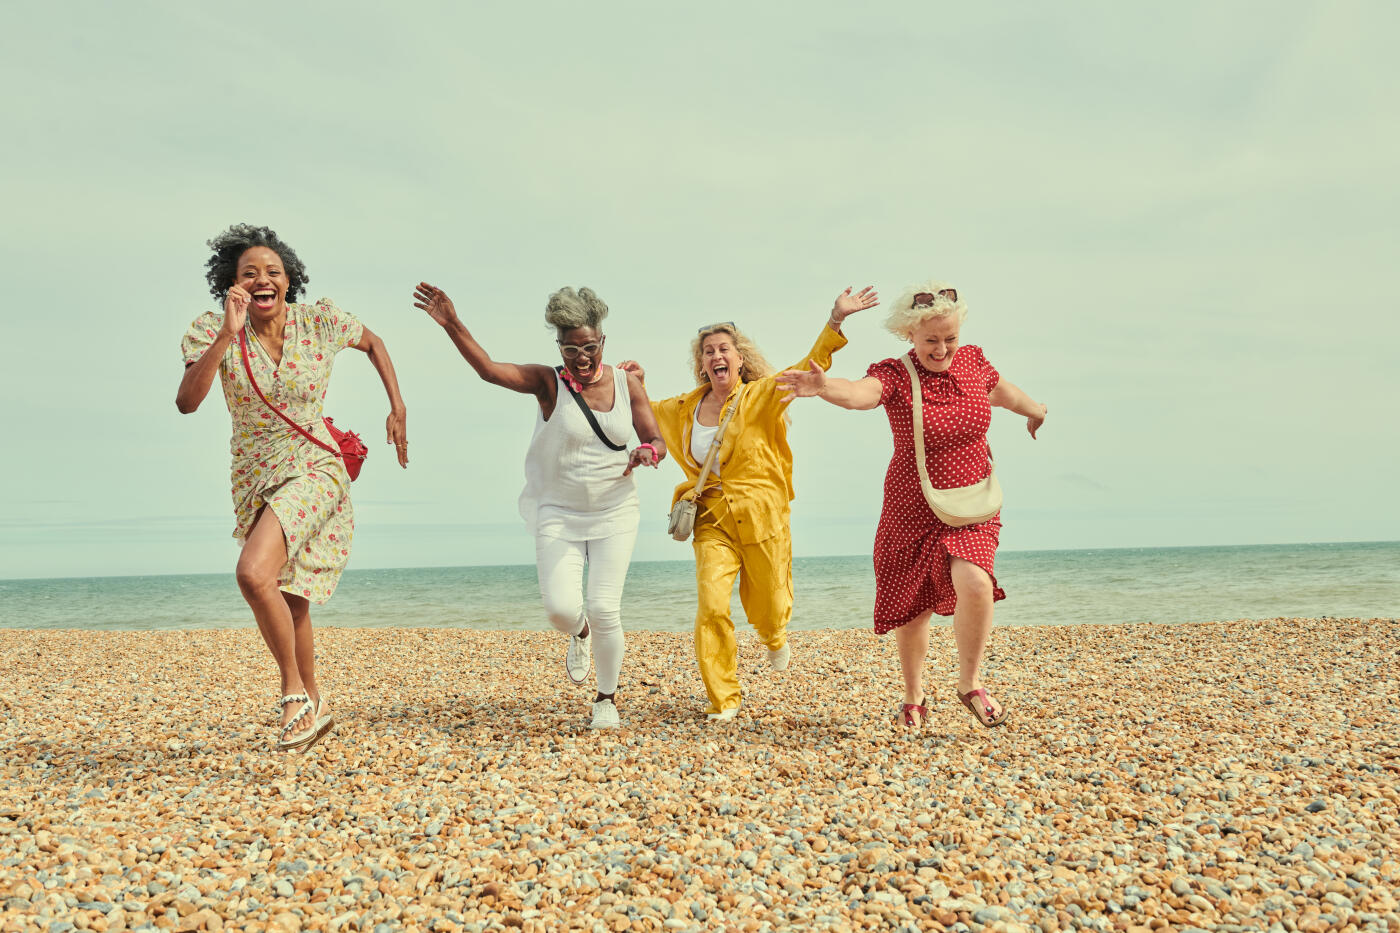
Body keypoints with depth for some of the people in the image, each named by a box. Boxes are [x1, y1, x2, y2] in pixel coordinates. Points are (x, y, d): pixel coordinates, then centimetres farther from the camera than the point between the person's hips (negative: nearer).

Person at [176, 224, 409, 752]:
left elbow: (373, 343, 12)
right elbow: (186, 402, -21)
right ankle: (313, 706, 34)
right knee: (289, 605, 14)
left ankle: (296, 694, -8)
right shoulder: (213, 332, -7)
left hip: (313, 471, -3)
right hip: (254, 479, 4)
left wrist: (398, 409, 6)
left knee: (254, 574, -26)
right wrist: (227, 335, -28)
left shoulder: (321, 322, -8)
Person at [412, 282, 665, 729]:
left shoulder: (627, 383, 0)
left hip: (615, 513, 1)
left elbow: (656, 440, 3)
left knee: (603, 608, -7)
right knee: (560, 607, -13)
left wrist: (647, 453, -21)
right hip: (559, 515, 0)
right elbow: (489, 368, -20)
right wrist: (451, 324, -33)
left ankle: (607, 697, 18)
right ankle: (580, 635, 28)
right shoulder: (548, 382, -7)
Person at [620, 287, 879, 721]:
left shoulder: (760, 396, -3)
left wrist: (835, 321, -27)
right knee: (711, 606, -13)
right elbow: (647, 413, 30)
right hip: (713, 519, 2)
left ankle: (776, 639, 50)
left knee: (767, 608, 10)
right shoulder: (686, 407, 9)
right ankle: (723, 699, 3)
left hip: (762, 518, -2)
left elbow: (807, 370, -17)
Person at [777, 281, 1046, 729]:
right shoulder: (894, 374, -13)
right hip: (913, 512, -1)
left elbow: (1002, 391, 24)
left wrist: (1035, 409, 43)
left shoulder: (973, 361, 0)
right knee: (912, 610, 9)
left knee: (974, 584, -25)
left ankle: (969, 683, -1)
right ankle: (914, 697, 35)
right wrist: (823, 386, -59)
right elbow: (860, 392, -37)